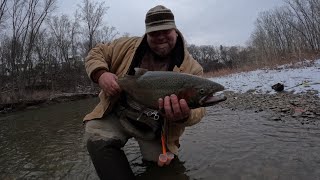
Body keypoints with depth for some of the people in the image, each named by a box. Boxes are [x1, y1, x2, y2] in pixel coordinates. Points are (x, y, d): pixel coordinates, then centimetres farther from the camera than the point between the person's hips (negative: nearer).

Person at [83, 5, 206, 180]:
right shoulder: (129, 45, -4)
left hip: (155, 129, 0)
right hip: (116, 115, 1)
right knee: (97, 139, -23)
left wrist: (183, 116, -41)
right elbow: (96, 53, 6)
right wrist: (100, 74, -18)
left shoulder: (191, 67, -11)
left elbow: (196, 108, -14)